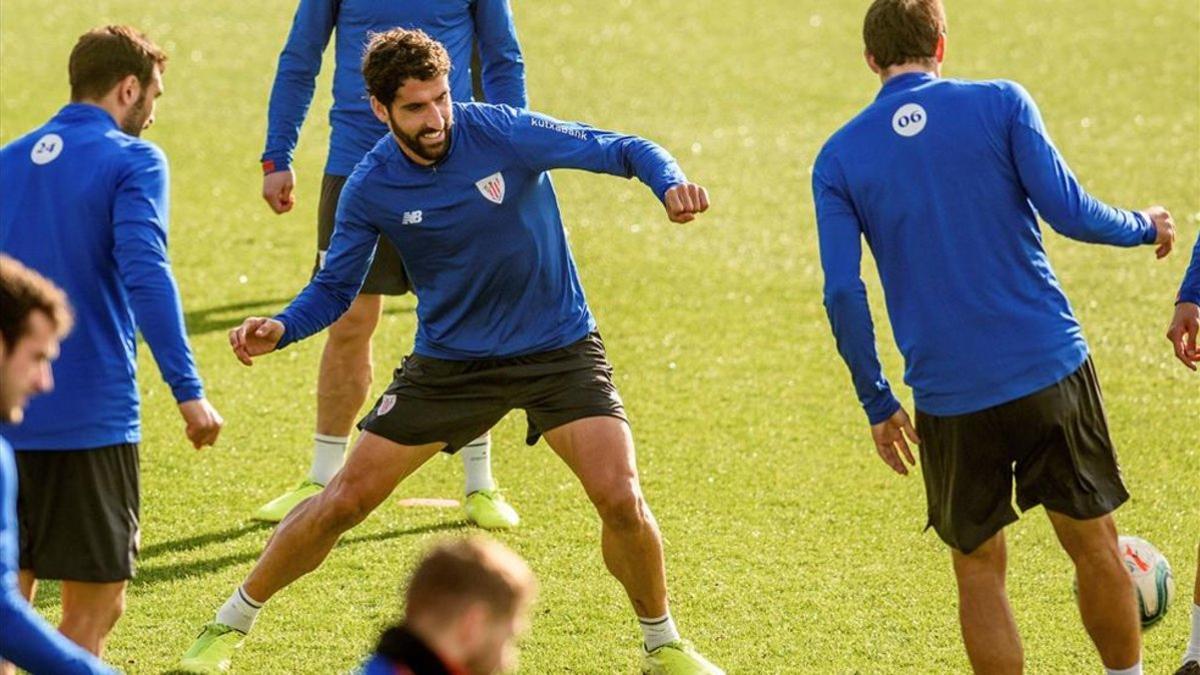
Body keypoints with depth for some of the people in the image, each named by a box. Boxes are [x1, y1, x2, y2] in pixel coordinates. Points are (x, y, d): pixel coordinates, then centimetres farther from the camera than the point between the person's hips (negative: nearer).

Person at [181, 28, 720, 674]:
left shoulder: (502, 133, -19)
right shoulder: (369, 190, -12)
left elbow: (627, 150, -17)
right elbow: (335, 287, 0)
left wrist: (670, 183, -38)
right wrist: (280, 328, -20)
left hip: (558, 348, -1)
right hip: (448, 361, 1)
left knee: (620, 498, -18)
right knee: (346, 498, -2)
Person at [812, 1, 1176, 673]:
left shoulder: (839, 158, 3)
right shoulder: (1000, 104, -1)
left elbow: (843, 291, -2)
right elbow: (1068, 211, -8)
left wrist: (878, 403, 7)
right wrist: (1143, 227, 12)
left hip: (949, 399, 1)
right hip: (1052, 367, -1)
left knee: (979, 567, 13)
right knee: (1095, 544, 13)